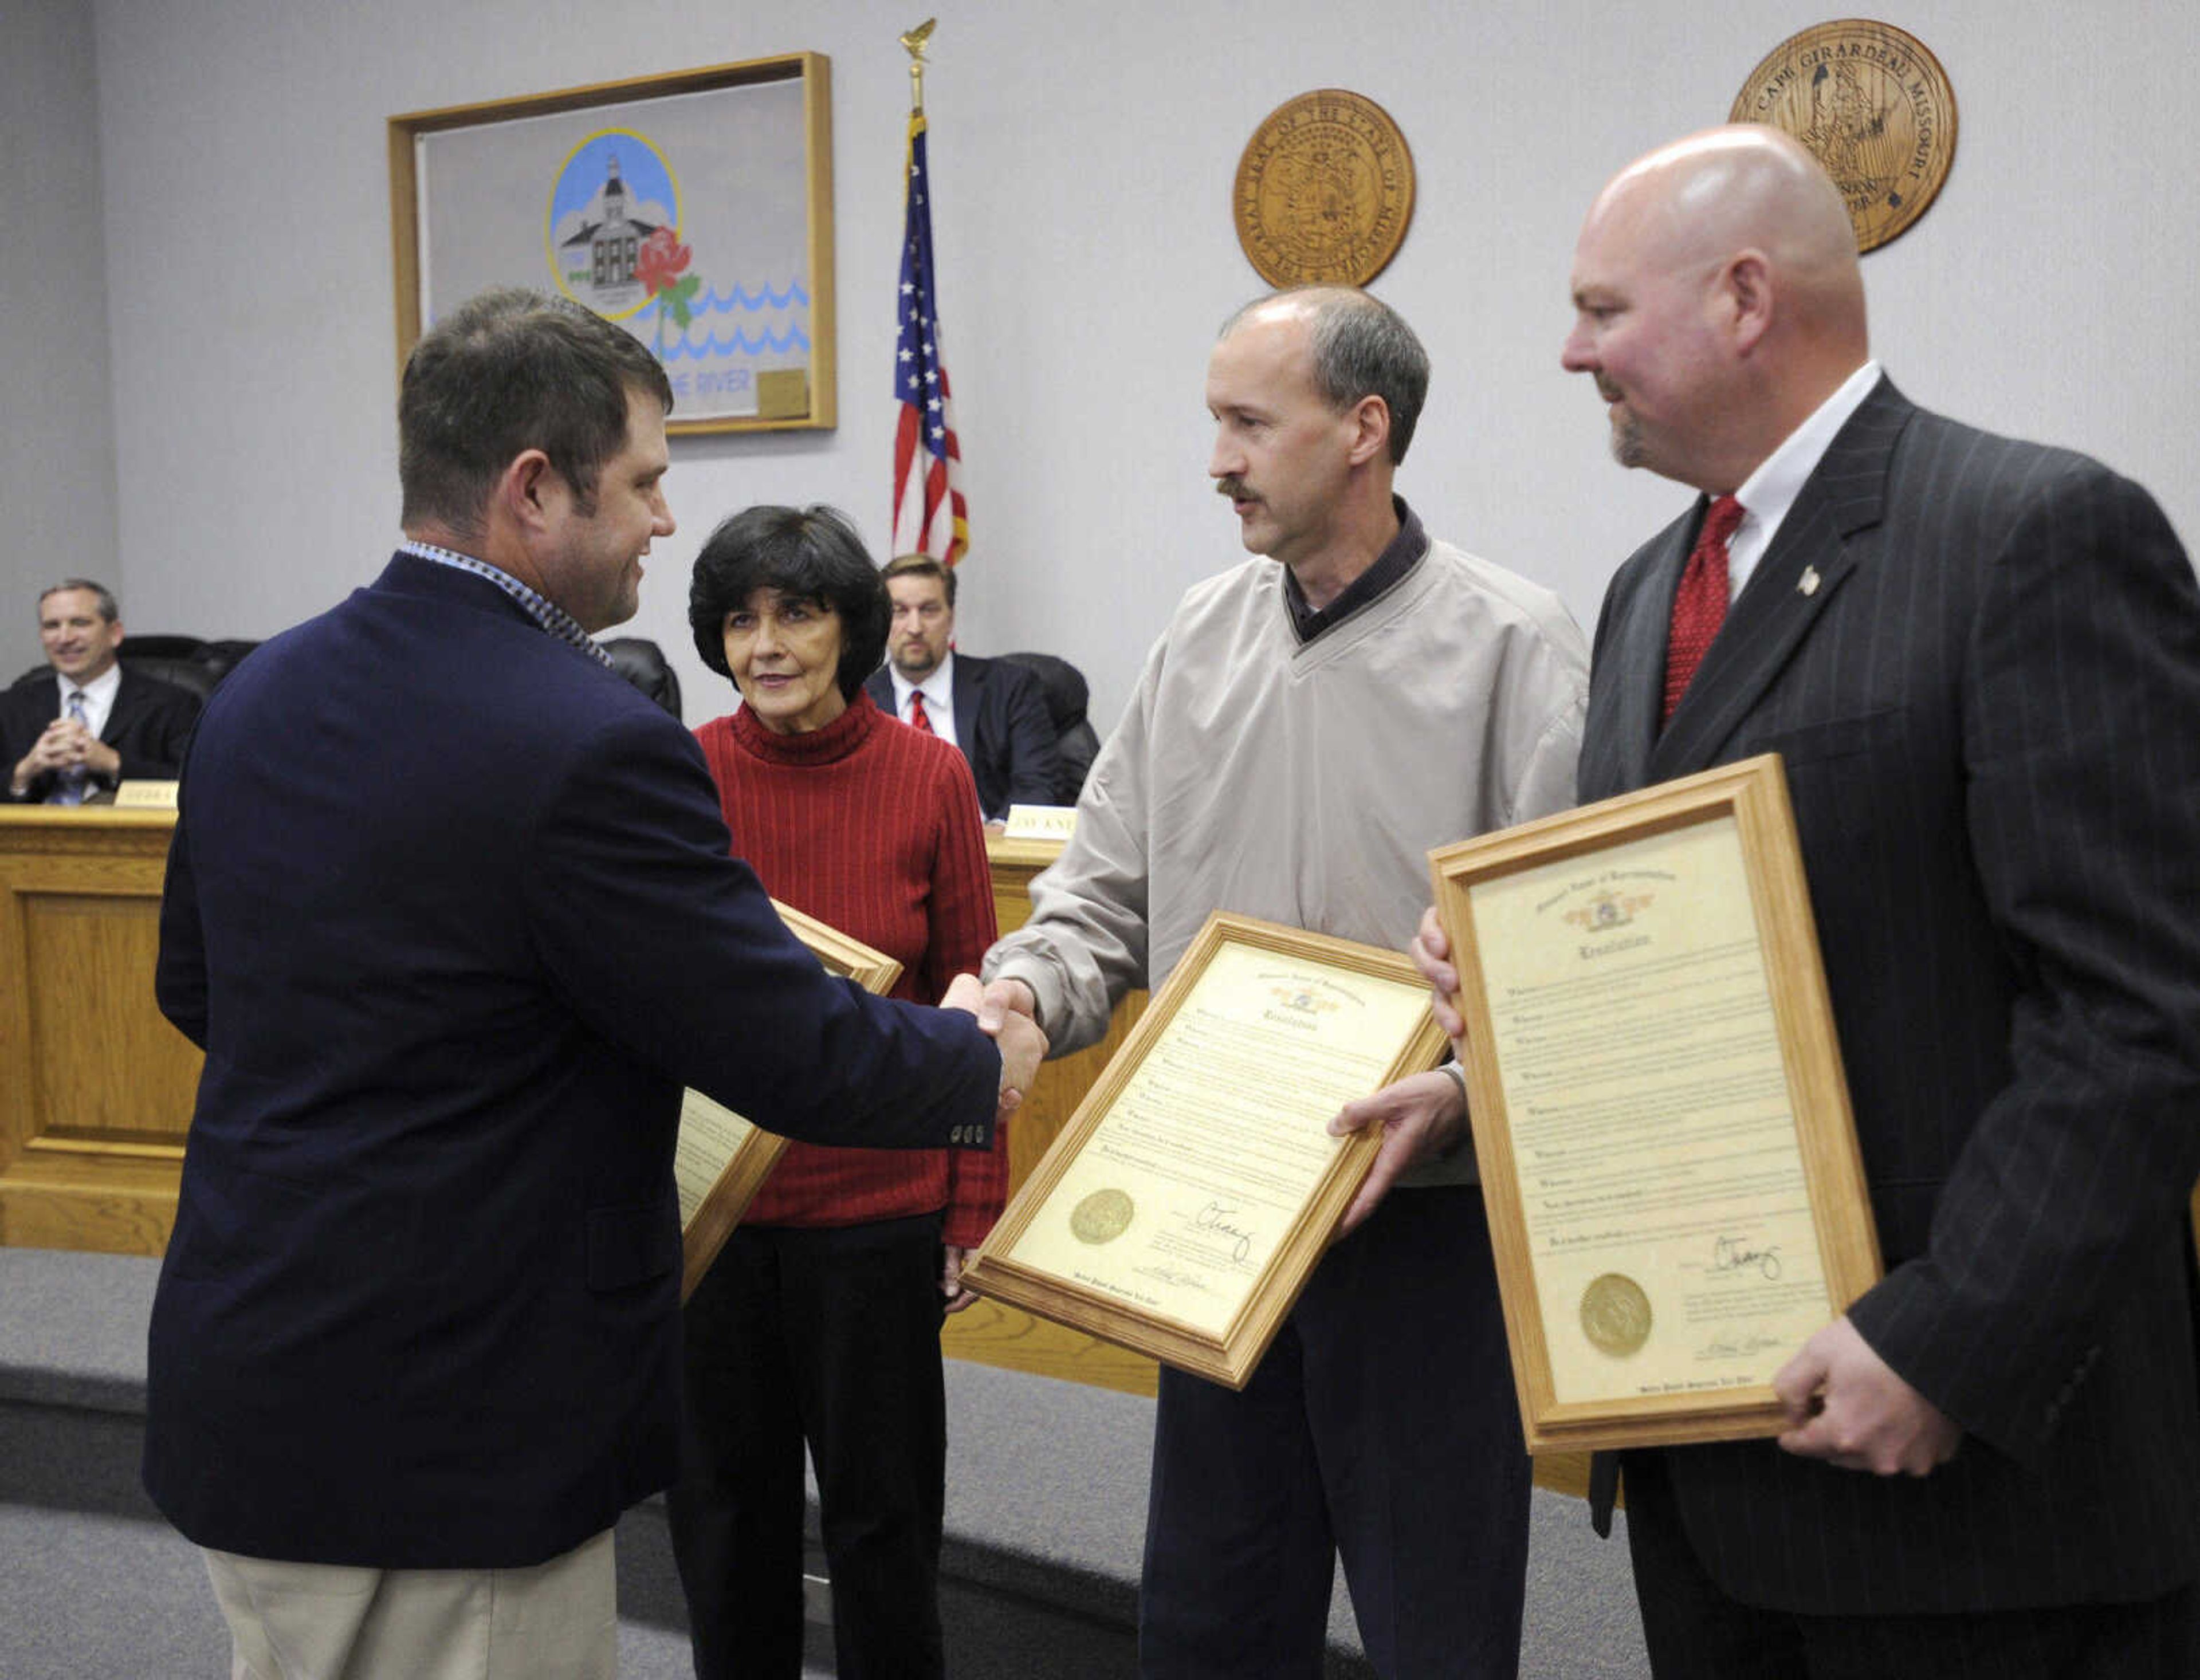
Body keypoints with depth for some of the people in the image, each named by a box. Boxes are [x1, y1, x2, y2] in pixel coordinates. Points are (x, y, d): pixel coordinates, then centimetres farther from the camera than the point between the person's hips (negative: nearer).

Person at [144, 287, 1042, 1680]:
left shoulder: (259, 694, 3)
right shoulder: (588, 746, -22)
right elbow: (798, 1056, -16)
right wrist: (982, 1060, 2)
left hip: (240, 1397, 9)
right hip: (446, 1448, -8)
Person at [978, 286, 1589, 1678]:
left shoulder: (1510, 642, -8)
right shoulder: (1202, 638, 8)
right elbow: (1107, 892, 10)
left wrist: (1469, 1085, -29)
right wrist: (1025, 991, -8)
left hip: (1424, 1221, -5)